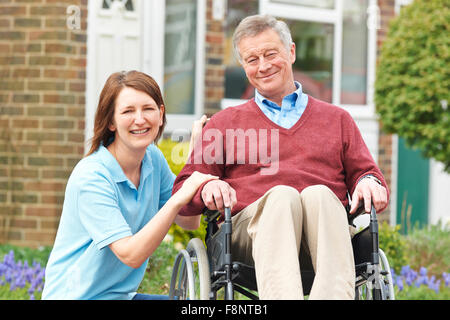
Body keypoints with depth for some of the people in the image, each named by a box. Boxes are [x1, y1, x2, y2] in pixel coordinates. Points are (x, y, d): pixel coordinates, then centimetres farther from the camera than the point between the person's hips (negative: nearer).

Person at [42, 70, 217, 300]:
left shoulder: (154, 158, 2)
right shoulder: (91, 177, -20)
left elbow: (189, 222, 6)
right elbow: (131, 255, -25)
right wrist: (178, 200, -33)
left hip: (121, 294, 8)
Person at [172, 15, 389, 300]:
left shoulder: (337, 119, 29)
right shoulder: (224, 123, 26)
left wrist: (369, 182, -2)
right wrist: (207, 187, -7)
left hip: (324, 231, 1)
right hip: (250, 227, -1)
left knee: (318, 193, -34)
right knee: (282, 194, -35)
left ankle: (335, 296, -56)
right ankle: (281, 297, -60)